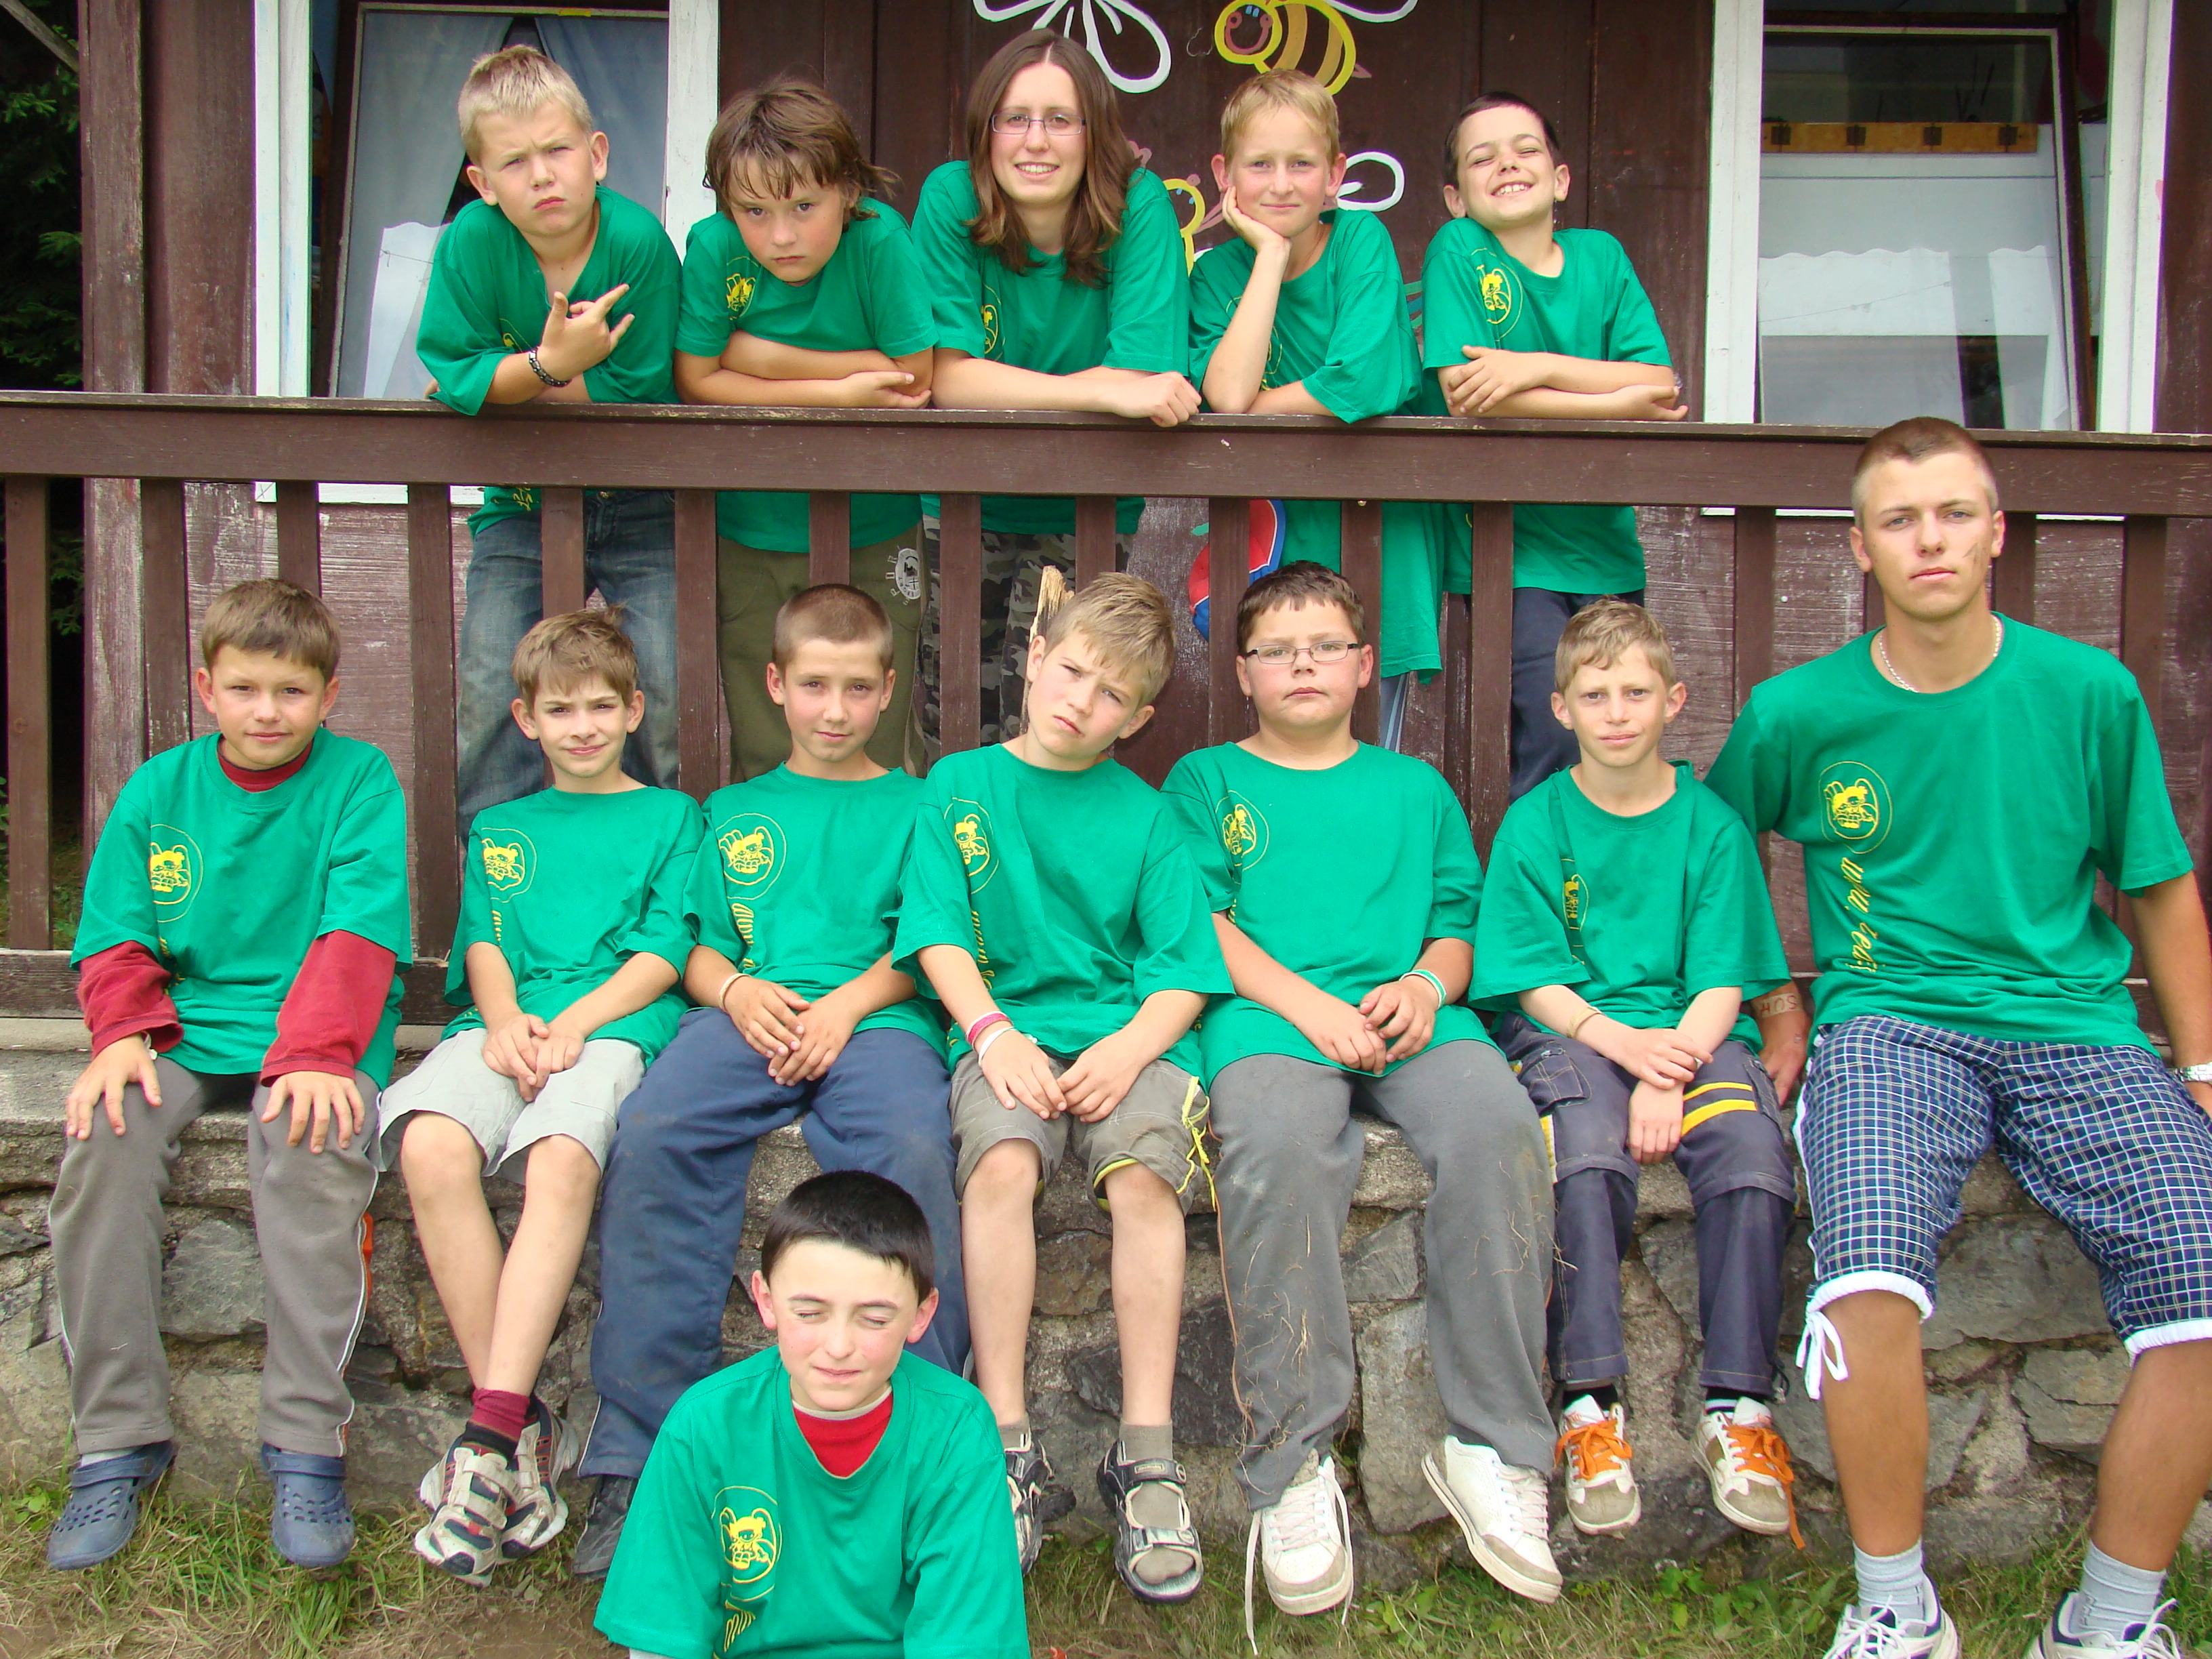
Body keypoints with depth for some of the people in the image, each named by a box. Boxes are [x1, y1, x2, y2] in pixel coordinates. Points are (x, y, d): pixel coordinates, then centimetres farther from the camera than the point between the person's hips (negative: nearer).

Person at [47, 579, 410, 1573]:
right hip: (184, 1029, 3)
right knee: (102, 1137, -26)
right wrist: (125, 1033, -11)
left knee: (310, 1148, -33)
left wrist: (315, 1051, -22)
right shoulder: (158, 790, 11)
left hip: (316, 1040, -3)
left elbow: (359, 933, -9)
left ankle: (306, 1443, -25)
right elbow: (117, 939, 9)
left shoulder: (359, 780, 1)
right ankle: (118, 1439, -17)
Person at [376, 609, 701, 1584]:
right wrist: (504, 1019, -6)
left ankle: (493, 1433, -37)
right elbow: (482, 942, 16)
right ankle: (526, 1427, -25)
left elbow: (664, 953, 8)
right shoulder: (498, 827, 31)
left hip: (615, 1024, -3)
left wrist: (573, 1022, -9)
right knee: (431, 1148, -31)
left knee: (561, 1160, -37)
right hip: (502, 1025, 3)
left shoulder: (669, 816, 21)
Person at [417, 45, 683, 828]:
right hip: (522, 503, 2)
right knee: (490, 691, -5)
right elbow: (454, 375, -15)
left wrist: (500, 384, -15)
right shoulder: (472, 243, -13)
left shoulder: (639, 242, -18)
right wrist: (549, 365, -31)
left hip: (641, 503, -2)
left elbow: (637, 393, -19)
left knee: (666, 689, -9)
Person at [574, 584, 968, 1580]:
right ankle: (641, 1450, -26)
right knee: (652, 1134, -30)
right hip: (747, 1012, 2)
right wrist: (735, 990, -3)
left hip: (877, 1015, -2)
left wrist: (848, 1003, -9)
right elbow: (696, 943, 20)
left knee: (912, 1147, -36)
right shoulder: (732, 811, 29)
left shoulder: (913, 806, 21)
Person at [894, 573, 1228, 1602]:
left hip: (1126, 1033, 1)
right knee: (1002, 1164, -31)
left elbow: (1184, 966, 4)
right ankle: (1010, 1450, -23)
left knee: (1143, 1171, -29)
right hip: (1006, 1028, 0)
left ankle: (1145, 1456, -21)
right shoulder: (960, 785, 13)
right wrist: (994, 1031, -12)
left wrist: (1132, 1047, -15)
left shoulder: (1143, 813, 12)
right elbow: (938, 935, 4)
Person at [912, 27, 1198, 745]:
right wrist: (1103, 391, -29)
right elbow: (945, 379, -19)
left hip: (1086, 513, -1)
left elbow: (1145, 382, -21)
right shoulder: (950, 199, -12)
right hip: (964, 500, 1)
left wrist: (1004, 389, -21)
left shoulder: (1139, 207, -14)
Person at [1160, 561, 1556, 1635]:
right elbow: (1199, 923, 6)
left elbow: (1457, 922, 21)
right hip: (1265, 1012, -2)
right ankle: (1291, 1466, -29)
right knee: (1278, 1141, -38)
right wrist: (1308, 1004, -9)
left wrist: (1425, 985, -4)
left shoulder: (1415, 788, 29)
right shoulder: (1207, 780, 20)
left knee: (1496, 1122, -33)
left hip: (1408, 1012, 2)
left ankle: (1491, 1447, -25)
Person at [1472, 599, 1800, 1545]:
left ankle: (1738, 1412, -18)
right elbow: (1532, 977, 1)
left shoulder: (1710, 823, 7)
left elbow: (1722, 980, 1)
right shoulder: (1534, 825, 6)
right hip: (1570, 1031, -1)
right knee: (1586, 1157, -33)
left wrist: (1668, 1074, -16)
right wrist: (1621, 1042, -16)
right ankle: (1591, 1406, -25)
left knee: (1751, 1161, -29)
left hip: (1692, 1034, 1)